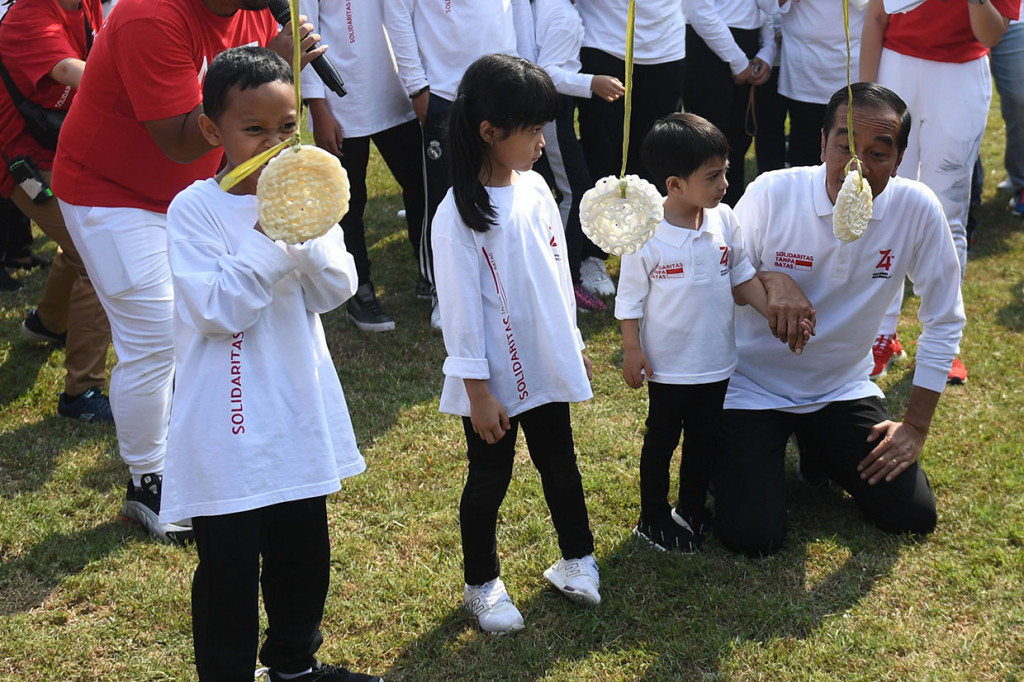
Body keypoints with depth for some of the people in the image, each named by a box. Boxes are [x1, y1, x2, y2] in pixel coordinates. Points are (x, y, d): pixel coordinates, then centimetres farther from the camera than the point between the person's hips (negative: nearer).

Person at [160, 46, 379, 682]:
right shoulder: (194, 209, -12)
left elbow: (336, 291, -5)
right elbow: (216, 310, -21)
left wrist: (308, 233, -21)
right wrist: (273, 238, -24)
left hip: (300, 410, 5)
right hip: (230, 424, -5)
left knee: (304, 550, 20)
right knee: (230, 563, 5)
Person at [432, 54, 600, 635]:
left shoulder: (535, 187, 0)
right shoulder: (459, 216, -20)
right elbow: (461, 309, -17)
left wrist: (575, 345, 17)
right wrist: (477, 391, -14)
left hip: (547, 367, 6)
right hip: (495, 383, -6)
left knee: (560, 465, 20)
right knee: (489, 481, 11)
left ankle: (578, 559, 39)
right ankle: (483, 583, 30)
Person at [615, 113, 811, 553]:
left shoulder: (723, 220, -6)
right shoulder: (646, 235, -20)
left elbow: (742, 278, 4)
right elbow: (630, 297, -11)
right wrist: (632, 351, -11)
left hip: (716, 361, 5)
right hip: (668, 364, -5)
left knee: (703, 438, 19)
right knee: (661, 441, 12)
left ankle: (691, 511, 38)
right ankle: (652, 519, 29)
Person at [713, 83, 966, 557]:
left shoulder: (917, 209, -17)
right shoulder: (771, 194, -21)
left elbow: (944, 320, -5)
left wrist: (916, 425, -3)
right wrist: (769, 280, -28)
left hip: (843, 388, 3)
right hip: (752, 386, -3)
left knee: (913, 517, -2)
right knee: (753, 536, -14)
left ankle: (820, 453, 24)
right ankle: (730, 453, 19)